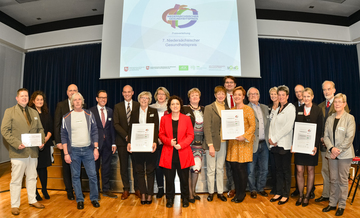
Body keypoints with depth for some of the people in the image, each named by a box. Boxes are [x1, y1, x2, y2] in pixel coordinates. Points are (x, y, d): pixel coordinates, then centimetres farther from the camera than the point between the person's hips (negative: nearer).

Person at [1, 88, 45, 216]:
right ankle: (15, 205, 18)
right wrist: (17, 144, -18)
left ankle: (32, 200, 28)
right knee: (16, 180, 4)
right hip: (18, 152, -4)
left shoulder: (34, 112, 14)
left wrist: (42, 141, -3)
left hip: (33, 152, 5)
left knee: (32, 177, 15)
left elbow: (40, 129, 14)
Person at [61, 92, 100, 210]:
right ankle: (79, 200, 24)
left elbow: (94, 132, 3)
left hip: (88, 149, 0)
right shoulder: (66, 117, 2)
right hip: (73, 151, 0)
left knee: (92, 175, 2)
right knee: (75, 176, 8)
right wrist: (66, 153, -2)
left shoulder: (89, 115, 3)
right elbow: (64, 136, 3)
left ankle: (94, 198, 19)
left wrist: (96, 148, -3)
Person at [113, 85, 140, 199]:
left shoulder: (138, 106, 4)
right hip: (122, 141, 1)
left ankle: (137, 188, 22)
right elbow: (116, 124, 0)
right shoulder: (117, 107, 6)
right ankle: (126, 189, 22)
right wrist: (126, 136, -11)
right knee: (123, 166, 7)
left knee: (136, 165, 6)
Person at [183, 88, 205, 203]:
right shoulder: (184, 109, -2)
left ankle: (193, 191, 26)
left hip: (199, 142, 4)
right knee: (188, 167, -2)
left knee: (197, 167, 7)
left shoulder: (204, 110, 12)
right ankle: (189, 193, 14)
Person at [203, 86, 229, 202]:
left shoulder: (227, 109, 10)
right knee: (211, 170, 6)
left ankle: (220, 192, 27)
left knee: (220, 169, 14)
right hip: (212, 142, -4)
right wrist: (210, 145, -15)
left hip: (223, 143, 4)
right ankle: (210, 192, 22)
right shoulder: (209, 108, -5)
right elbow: (207, 128, -11)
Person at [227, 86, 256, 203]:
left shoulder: (248, 109, -4)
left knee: (241, 167, -1)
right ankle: (237, 192, 24)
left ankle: (242, 194, 17)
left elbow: (253, 126, -9)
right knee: (234, 167, 7)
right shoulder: (231, 110, 13)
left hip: (244, 142, -5)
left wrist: (244, 136, -20)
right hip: (233, 142, 5)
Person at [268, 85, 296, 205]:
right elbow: (272, 124, 13)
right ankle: (279, 192, 23)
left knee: (286, 170, 4)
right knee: (278, 169, 13)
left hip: (285, 144, -6)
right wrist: (271, 138, -2)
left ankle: (286, 195, 16)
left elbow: (288, 127, -15)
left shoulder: (290, 108, -6)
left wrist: (275, 139, -13)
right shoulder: (277, 109, 15)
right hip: (275, 144, 6)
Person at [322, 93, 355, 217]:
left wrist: (339, 150, -15)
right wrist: (331, 148, -10)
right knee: (333, 179, 11)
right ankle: (332, 203, 22)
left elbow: (349, 137, -10)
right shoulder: (330, 119, 8)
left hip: (344, 154, -4)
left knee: (343, 180, 5)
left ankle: (341, 206, 18)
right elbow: (326, 136, 5)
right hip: (332, 153, 4)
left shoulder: (349, 118, -5)